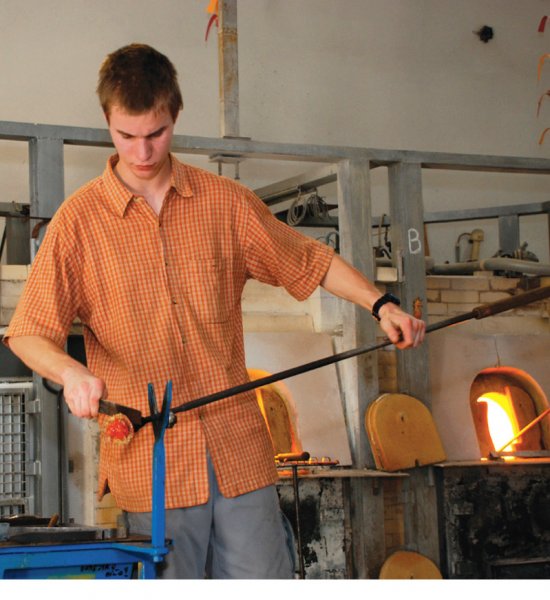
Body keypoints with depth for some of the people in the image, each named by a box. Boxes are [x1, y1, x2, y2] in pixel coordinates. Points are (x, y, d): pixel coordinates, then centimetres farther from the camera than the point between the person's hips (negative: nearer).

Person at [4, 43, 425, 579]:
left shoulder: (226, 203, 8)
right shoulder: (80, 219, 0)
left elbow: (310, 262, 18)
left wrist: (380, 304, 4)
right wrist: (72, 373, -23)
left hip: (238, 447, 2)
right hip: (150, 460, -2)